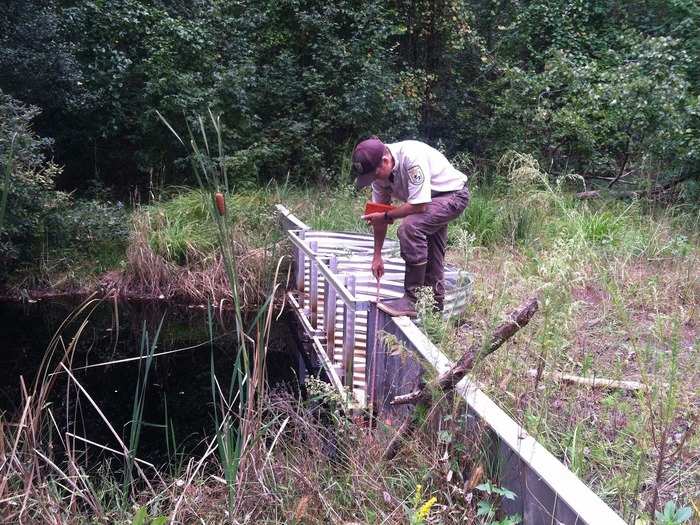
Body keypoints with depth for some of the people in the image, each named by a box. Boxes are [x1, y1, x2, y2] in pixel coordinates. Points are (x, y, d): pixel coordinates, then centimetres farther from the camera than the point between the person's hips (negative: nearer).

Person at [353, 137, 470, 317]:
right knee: (431, 258, 15)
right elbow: (379, 213, -3)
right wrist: (377, 255, -2)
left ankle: (411, 301, -25)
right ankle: (436, 307, 34)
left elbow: (419, 205, -36)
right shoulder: (379, 169, -10)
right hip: (433, 200, 9)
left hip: (453, 194, -9)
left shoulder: (412, 157, -35)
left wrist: (387, 216, -24)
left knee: (409, 227, -31)